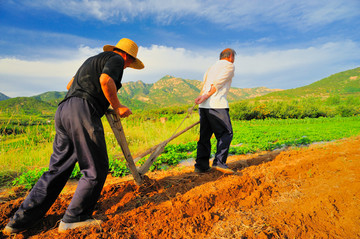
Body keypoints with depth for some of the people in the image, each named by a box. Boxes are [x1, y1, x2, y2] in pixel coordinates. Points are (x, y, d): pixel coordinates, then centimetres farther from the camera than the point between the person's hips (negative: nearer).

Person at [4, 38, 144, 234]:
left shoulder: (93, 60, 32)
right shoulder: (116, 59, 6)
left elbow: (70, 85, 39)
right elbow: (106, 80, -16)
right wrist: (117, 107, -5)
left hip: (63, 111, 9)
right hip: (83, 111, -9)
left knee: (58, 168, 13)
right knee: (96, 169, 0)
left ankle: (21, 220, 17)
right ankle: (74, 218, 7)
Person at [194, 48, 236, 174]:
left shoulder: (211, 68, 28)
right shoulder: (229, 66, 7)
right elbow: (218, 83, -6)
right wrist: (206, 96, -10)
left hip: (203, 106, 7)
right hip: (217, 104, -7)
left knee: (205, 136, 9)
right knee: (226, 134, 1)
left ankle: (201, 165, 10)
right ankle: (219, 162, -6)